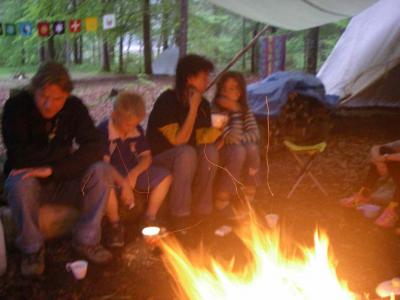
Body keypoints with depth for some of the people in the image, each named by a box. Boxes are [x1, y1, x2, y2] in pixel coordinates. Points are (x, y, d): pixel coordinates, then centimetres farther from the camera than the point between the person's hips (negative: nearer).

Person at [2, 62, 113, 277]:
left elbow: (94, 149, -19)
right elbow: (19, 156, -24)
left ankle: (86, 240, -12)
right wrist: (66, 151, -17)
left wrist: (52, 169, -30)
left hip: (64, 180, 2)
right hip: (29, 178, -2)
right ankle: (32, 249, -13)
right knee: (20, 183, -36)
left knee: (100, 171, -24)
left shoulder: (75, 107, -9)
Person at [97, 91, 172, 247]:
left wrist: (134, 173, -21)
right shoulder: (103, 130, -18)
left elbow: (146, 157, -1)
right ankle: (115, 225, -15)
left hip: (133, 172, 6)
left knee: (165, 176, -7)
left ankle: (149, 218, 3)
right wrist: (123, 183, -33)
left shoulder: (137, 130, 0)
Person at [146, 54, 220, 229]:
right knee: (186, 152, -35)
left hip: (187, 159, 5)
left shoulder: (203, 104, -1)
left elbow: (200, 139, -7)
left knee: (210, 151, -24)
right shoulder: (167, 101, -19)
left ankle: (201, 211, -17)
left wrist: (216, 128, -27)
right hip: (158, 159, -5)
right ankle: (179, 216, -29)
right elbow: (179, 140, -24)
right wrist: (193, 108, -24)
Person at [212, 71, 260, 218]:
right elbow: (234, 137, -22)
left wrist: (230, 140, -22)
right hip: (216, 153, -4)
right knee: (238, 150, -33)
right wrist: (235, 111, -27)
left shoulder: (244, 108, 4)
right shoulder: (215, 108, -13)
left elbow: (255, 134, -10)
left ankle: (248, 199, -15)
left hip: (236, 153, 4)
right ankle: (222, 201, -23)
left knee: (252, 148, -27)